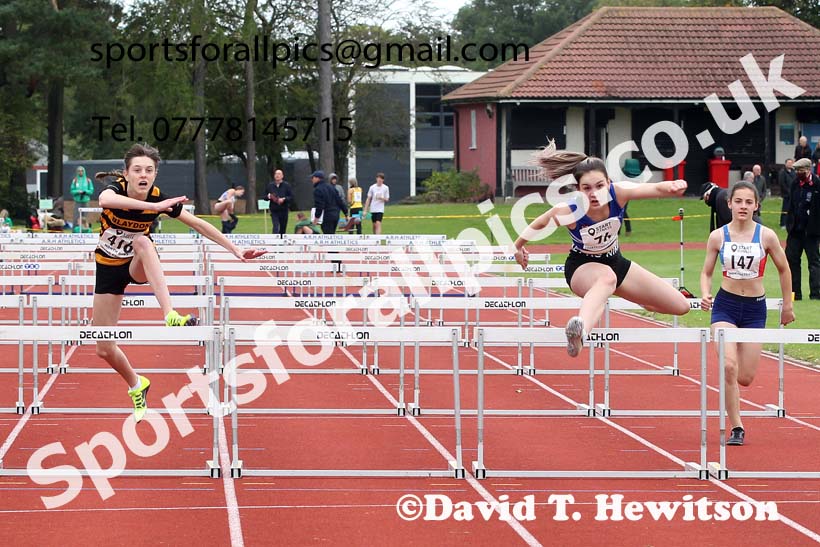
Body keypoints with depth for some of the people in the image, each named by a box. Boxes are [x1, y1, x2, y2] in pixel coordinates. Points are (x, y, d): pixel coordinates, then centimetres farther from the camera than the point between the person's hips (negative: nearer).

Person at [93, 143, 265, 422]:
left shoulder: (159, 198, -17)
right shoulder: (115, 190, -24)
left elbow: (198, 223, -6)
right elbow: (106, 200, -51)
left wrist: (235, 249, -8)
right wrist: (153, 206, -63)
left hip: (138, 266, 0)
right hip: (108, 268, 0)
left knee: (143, 241, -38)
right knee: (104, 349, -1)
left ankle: (170, 316, -52)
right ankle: (136, 386, 32)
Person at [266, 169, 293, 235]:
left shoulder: (286, 185, 2)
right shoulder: (270, 185, 7)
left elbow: (291, 197, -2)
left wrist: (284, 199, -18)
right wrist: (268, 196, -9)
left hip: (284, 210, 0)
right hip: (274, 211, 0)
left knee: (283, 229, 8)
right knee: (276, 227, -15)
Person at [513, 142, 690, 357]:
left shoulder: (618, 193, -26)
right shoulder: (568, 212, -31)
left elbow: (654, 189, -43)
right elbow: (538, 224, -10)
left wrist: (672, 187, -66)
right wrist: (518, 247, 8)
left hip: (615, 262, 5)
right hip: (582, 267, -5)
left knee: (680, 306, 8)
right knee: (607, 277, -45)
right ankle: (580, 329, -73)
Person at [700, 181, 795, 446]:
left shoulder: (766, 235, -5)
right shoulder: (718, 236, -4)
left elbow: (783, 269, 9)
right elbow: (707, 272, 7)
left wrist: (787, 305, 14)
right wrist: (705, 295, -13)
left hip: (755, 308, 1)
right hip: (725, 306, -1)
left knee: (745, 378, 2)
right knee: (729, 366, -22)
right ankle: (736, 427, -11)